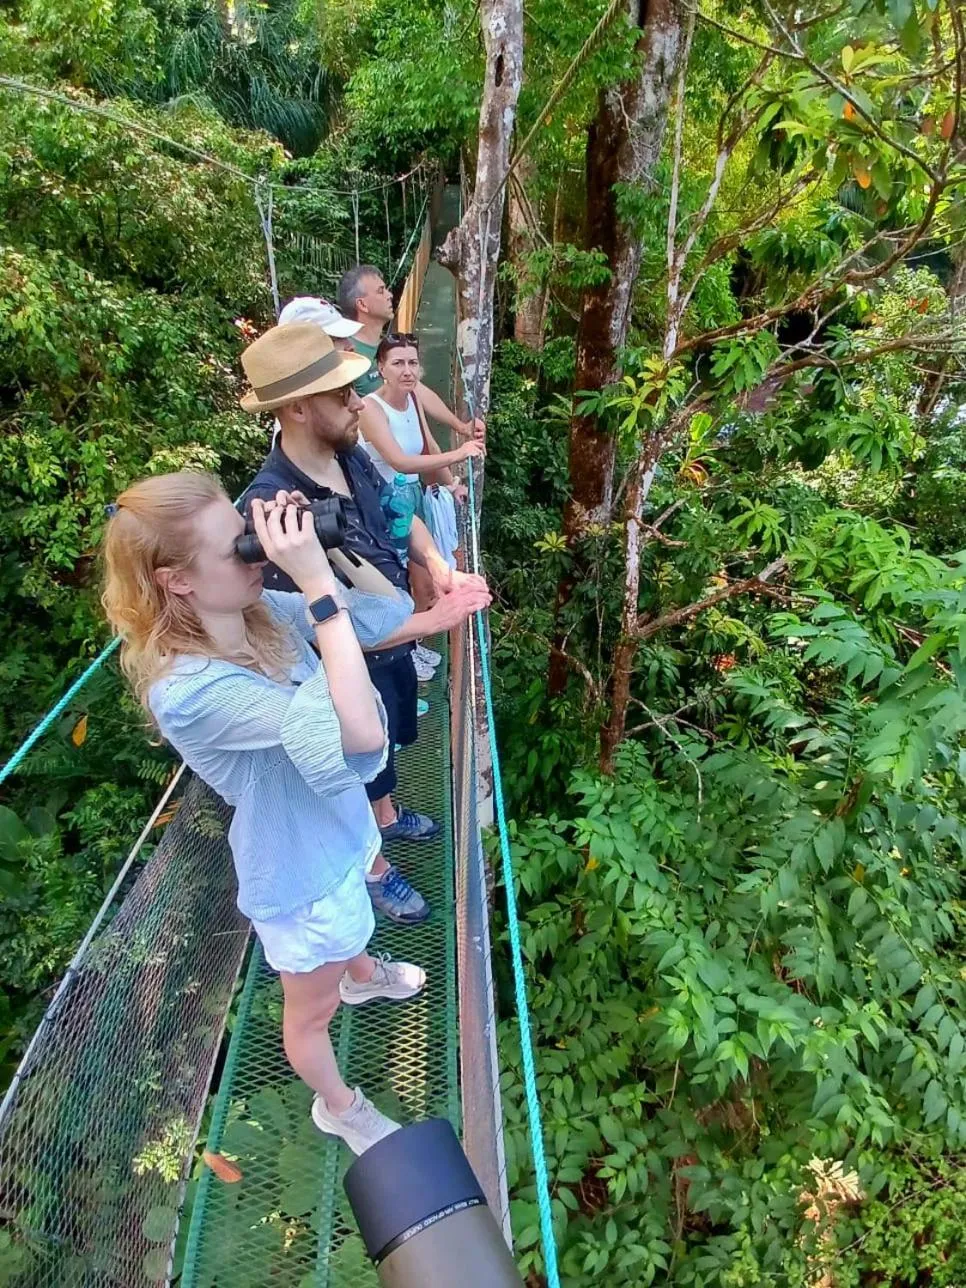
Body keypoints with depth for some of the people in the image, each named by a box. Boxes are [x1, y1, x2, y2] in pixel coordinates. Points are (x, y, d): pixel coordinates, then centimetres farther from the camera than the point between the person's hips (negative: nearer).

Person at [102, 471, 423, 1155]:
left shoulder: (266, 611, -17)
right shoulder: (189, 690, -38)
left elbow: (388, 613, -7)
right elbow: (361, 732, -47)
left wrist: (333, 552, -23)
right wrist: (320, 583, -47)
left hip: (338, 831, 7)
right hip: (299, 871, -6)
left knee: (353, 920, 39)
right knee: (313, 1009, 24)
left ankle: (362, 972, 73)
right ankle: (338, 1106, 55)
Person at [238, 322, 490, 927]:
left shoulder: (349, 454, -12)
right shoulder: (273, 504, -34)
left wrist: (438, 565, -13)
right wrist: (437, 619, -30)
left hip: (393, 640, 7)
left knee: (387, 745, 31)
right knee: (363, 764, 19)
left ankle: (389, 816, 62)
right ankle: (375, 868, 47)